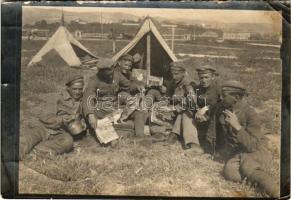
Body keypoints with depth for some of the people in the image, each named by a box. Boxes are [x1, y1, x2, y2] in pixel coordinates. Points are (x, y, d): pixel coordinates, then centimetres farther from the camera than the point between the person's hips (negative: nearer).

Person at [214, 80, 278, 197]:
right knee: (230, 173, -26)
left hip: (255, 150, -5)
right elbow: (219, 131, 13)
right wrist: (218, 153, 21)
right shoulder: (221, 108, -5)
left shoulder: (250, 113, -21)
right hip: (235, 151, 5)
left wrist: (237, 126, -37)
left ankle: (277, 193, -27)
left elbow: (253, 146, -27)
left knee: (248, 169, -36)